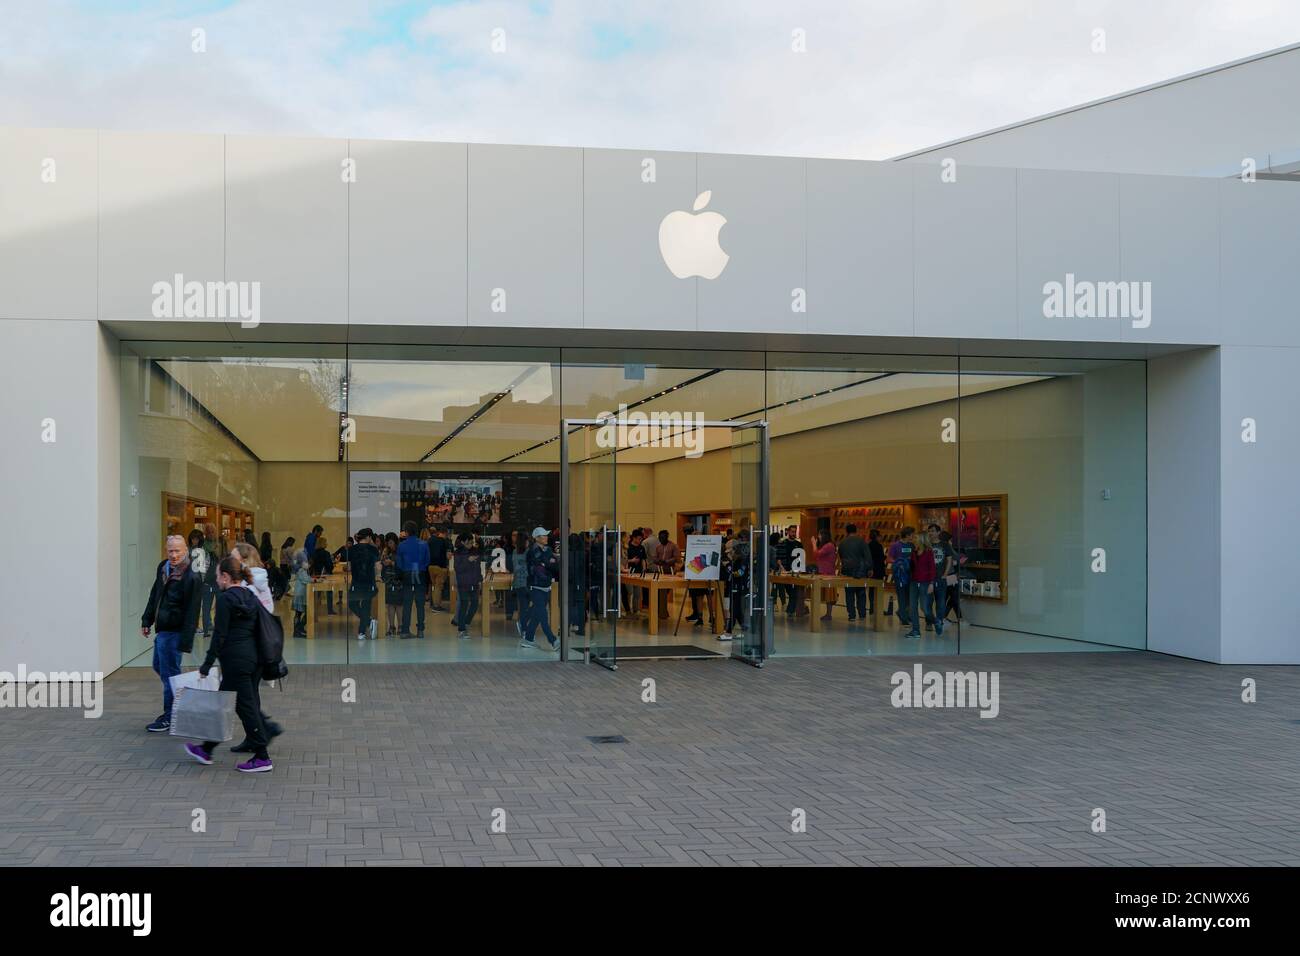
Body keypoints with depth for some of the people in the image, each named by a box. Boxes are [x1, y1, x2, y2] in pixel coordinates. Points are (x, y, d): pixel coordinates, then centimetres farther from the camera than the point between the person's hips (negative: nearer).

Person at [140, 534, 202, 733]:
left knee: (169, 673, -2)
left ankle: (170, 718, 8)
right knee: (158, 666, 21)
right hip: (162, 629, 9)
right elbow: (154, 596, 19)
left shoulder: (192, 578, -20)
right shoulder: (163, 568, 6)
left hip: (173, 632, -9)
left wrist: (185, 640, -23)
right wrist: (147, 620, 17)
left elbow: (191, 612, -21)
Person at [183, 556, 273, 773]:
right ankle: (207, 749, 26)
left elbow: (220, 634, -14)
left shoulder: (225, 599, -11)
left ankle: (262, 758, -2)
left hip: (236, 660, -8)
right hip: (255, 658, 8)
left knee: (246, 706, -4)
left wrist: (207, 664, -8)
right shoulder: (251, 597, 12)